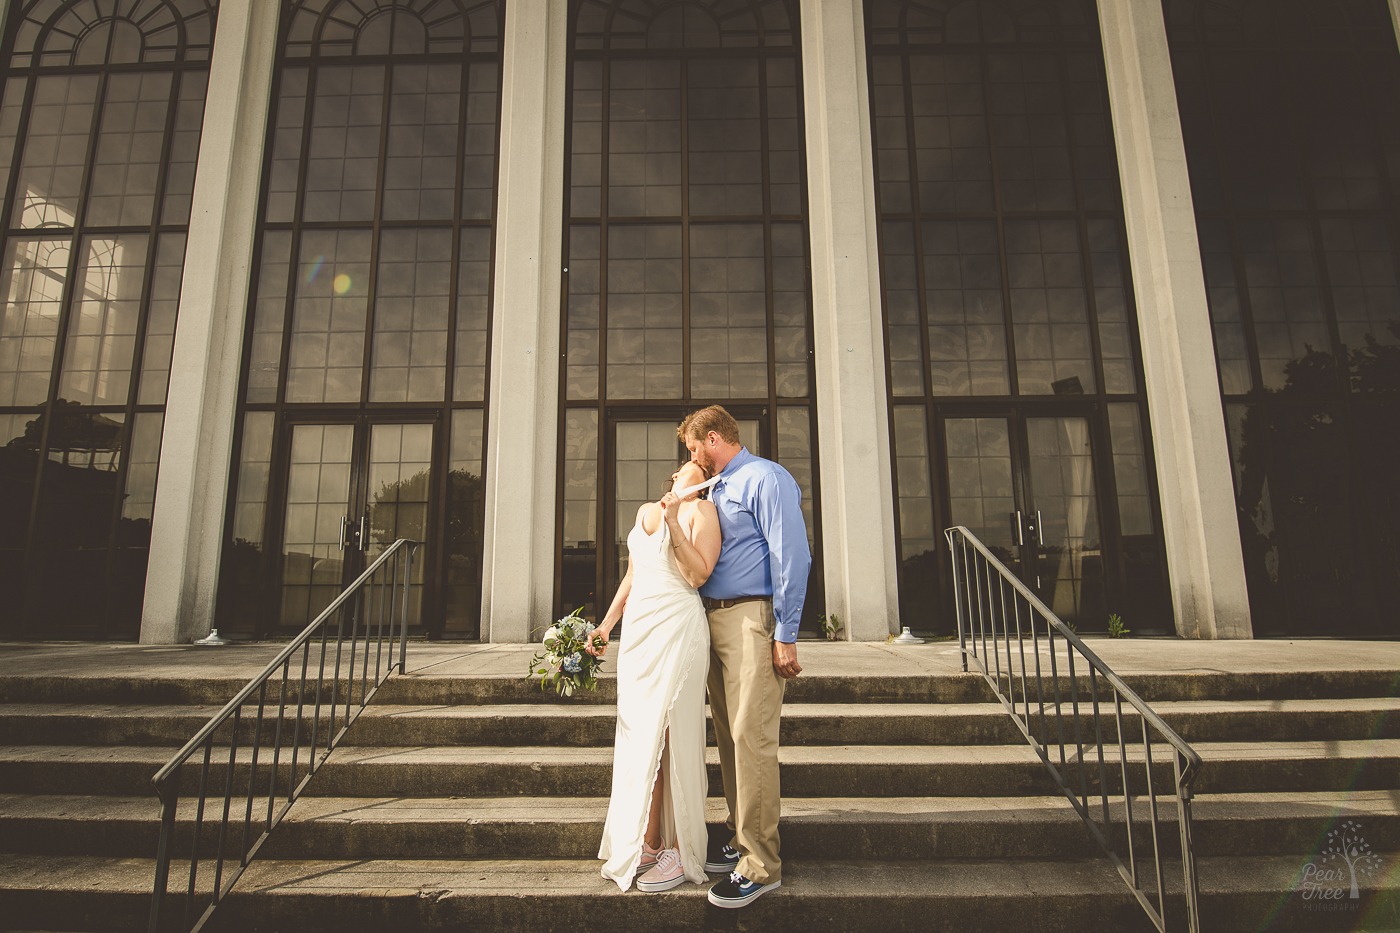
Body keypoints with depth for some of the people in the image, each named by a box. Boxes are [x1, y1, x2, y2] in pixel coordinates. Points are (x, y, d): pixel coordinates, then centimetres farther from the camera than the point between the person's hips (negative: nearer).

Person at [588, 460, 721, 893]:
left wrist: (674, 524, -16)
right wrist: (606, 625, 18)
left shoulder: (701, 509, 1)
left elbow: (697, 575, -10)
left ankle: (680, 849, 7)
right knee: (637, 735, 8)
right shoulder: (645, 511, 19)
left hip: (677, 626, -6)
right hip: (638, 629, 6)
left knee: (666, 736, -5)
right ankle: (644, 844, 18)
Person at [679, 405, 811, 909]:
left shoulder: (765, 479, -8)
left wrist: (785, 635, -19)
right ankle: (742, 840, 26)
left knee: (750, 739, -8)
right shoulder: (715, 489, 20)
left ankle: (761, 865, 3)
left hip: (751, 618, -9)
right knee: (728, 737, 13)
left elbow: (792, 556, -15)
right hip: (714, 619, 9)